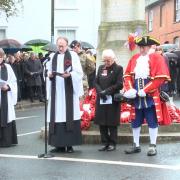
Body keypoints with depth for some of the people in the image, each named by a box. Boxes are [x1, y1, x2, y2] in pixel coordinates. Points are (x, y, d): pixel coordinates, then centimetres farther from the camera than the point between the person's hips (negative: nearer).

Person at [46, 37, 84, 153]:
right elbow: (48, 71, 13)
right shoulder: (52, 56, 13)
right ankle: (59, 145, 5)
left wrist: (69, 75, -21)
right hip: (56, 91, 3)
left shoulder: (73, 55, 2)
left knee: (69, 117, -4)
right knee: (57, 116, 0)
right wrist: (49, 74, -9)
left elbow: (79, 72, -4)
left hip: (69, 91, -3)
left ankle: (70, 144, 0)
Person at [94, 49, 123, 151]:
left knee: (112, 123, 0)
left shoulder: (118, 69, -2)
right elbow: (96, 82, 10)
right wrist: (100, 92, -8)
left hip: (113, 100, -5)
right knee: (102, 123, 5)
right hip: (101, 100, 5)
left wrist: (107, 91, -15)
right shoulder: (101, 68, 13)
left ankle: (112, 143, 10)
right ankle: (105, 143, 14)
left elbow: (120, 84, -9)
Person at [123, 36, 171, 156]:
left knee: (152, 122, 2)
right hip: (136, 97, 5)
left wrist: (145, 91, -17)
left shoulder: (157, 58, -4)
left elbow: (161, 77, -13)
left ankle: (153, 146, 10)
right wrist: (129, 89, -9)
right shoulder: (134, 59, 10)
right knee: (135, 122, 10)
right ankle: (136, 145, 21)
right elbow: (127, 76, 9)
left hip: (151, 96, -5)